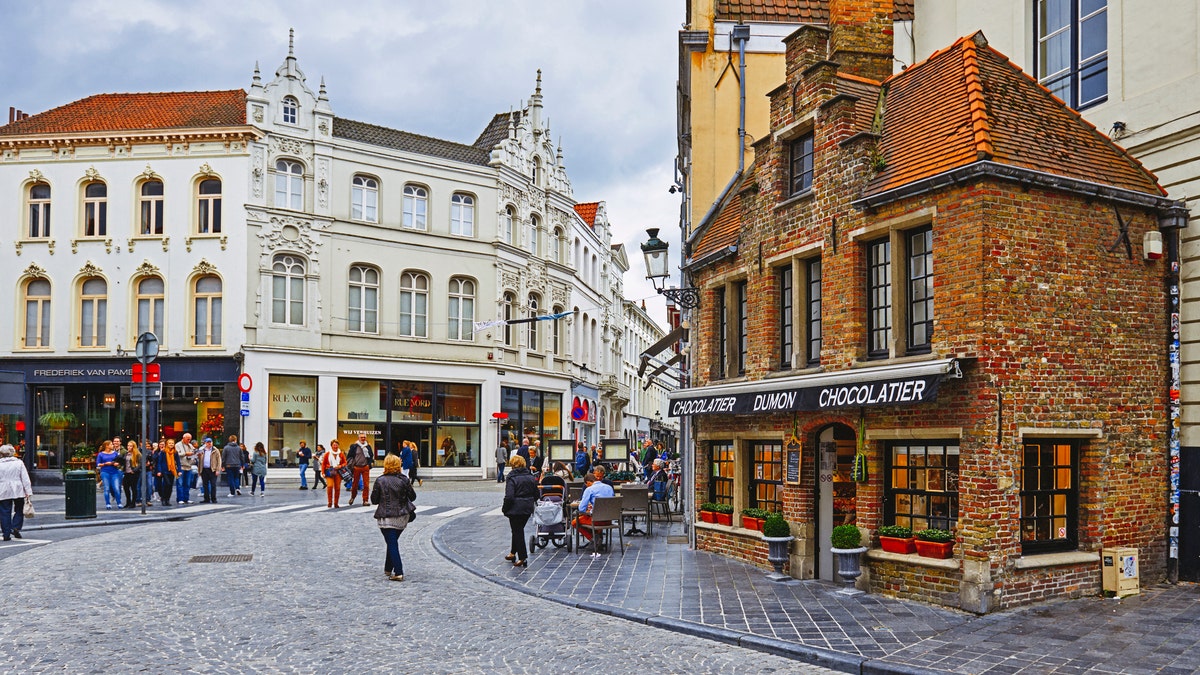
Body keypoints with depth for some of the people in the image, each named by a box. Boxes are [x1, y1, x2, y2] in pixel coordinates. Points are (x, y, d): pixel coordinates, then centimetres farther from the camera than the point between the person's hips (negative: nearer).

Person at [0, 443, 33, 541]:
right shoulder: (19, 463, 0)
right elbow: (25, 478, -3)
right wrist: (28, 491, -2)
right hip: (18, 491, 0)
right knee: (19, 510, 13)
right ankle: (16, 527, -5)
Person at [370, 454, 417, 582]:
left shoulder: (380, 481, -10)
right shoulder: (404, 480, -5)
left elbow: (374, 500, -5)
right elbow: (413, 496, 2)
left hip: (386, 518, -3)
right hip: (402, 517, 3)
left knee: (392, 544, 0)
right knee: (393, 542, 20)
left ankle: (398, 572, -9)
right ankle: (388, 569, 30)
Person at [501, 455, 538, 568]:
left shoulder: (511, 478, -14)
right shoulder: (531, 477, 7)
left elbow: (509, 496, -20)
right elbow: (536, 494, 11)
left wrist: (504, 509, -7)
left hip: (515, 509, -7)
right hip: (528, 509, 7)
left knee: (517, 531, 2)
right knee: (519, 530, 20)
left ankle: (523, 557, 1)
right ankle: (513, 552, 32)